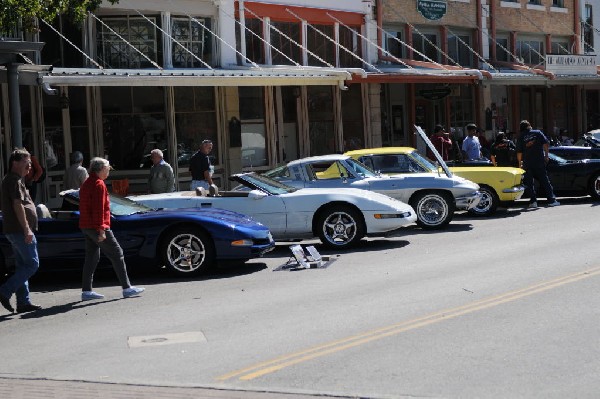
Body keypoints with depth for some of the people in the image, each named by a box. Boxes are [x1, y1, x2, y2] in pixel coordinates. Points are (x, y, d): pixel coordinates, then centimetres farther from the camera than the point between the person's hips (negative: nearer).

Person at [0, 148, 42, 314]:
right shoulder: (14, 180, -12)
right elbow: (17, 205, -20)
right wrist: (27, 229, -23)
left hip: (13, 230, 11)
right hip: (20, 230, -11)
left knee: (23, 266, 11)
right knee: (32, 264, -8)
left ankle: (23, 302, 12)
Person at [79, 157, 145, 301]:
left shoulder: (86, 184, 18)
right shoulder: (99, 184, -13)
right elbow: (99, 209, -20)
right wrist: (101, 230, -21)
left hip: (86, 227, 10)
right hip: (97, 227, -10)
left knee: (92, 257, 11)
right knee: (117, 254, -3)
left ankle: (86, 291, 9)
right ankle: (127, 288, -2)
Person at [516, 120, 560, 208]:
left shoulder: (521, 137, 2)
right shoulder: (537, 133, 3)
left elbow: (519, 153, -2)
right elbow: (545, 144, -3)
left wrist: (520, 163, 10)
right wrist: (546, 155, 6)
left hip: (527, 164, -1)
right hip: (539, 161, 1)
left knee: (529, 183, 8)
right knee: (545, 181, 6)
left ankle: (533, 201, 2)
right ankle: (551, 200, 4)